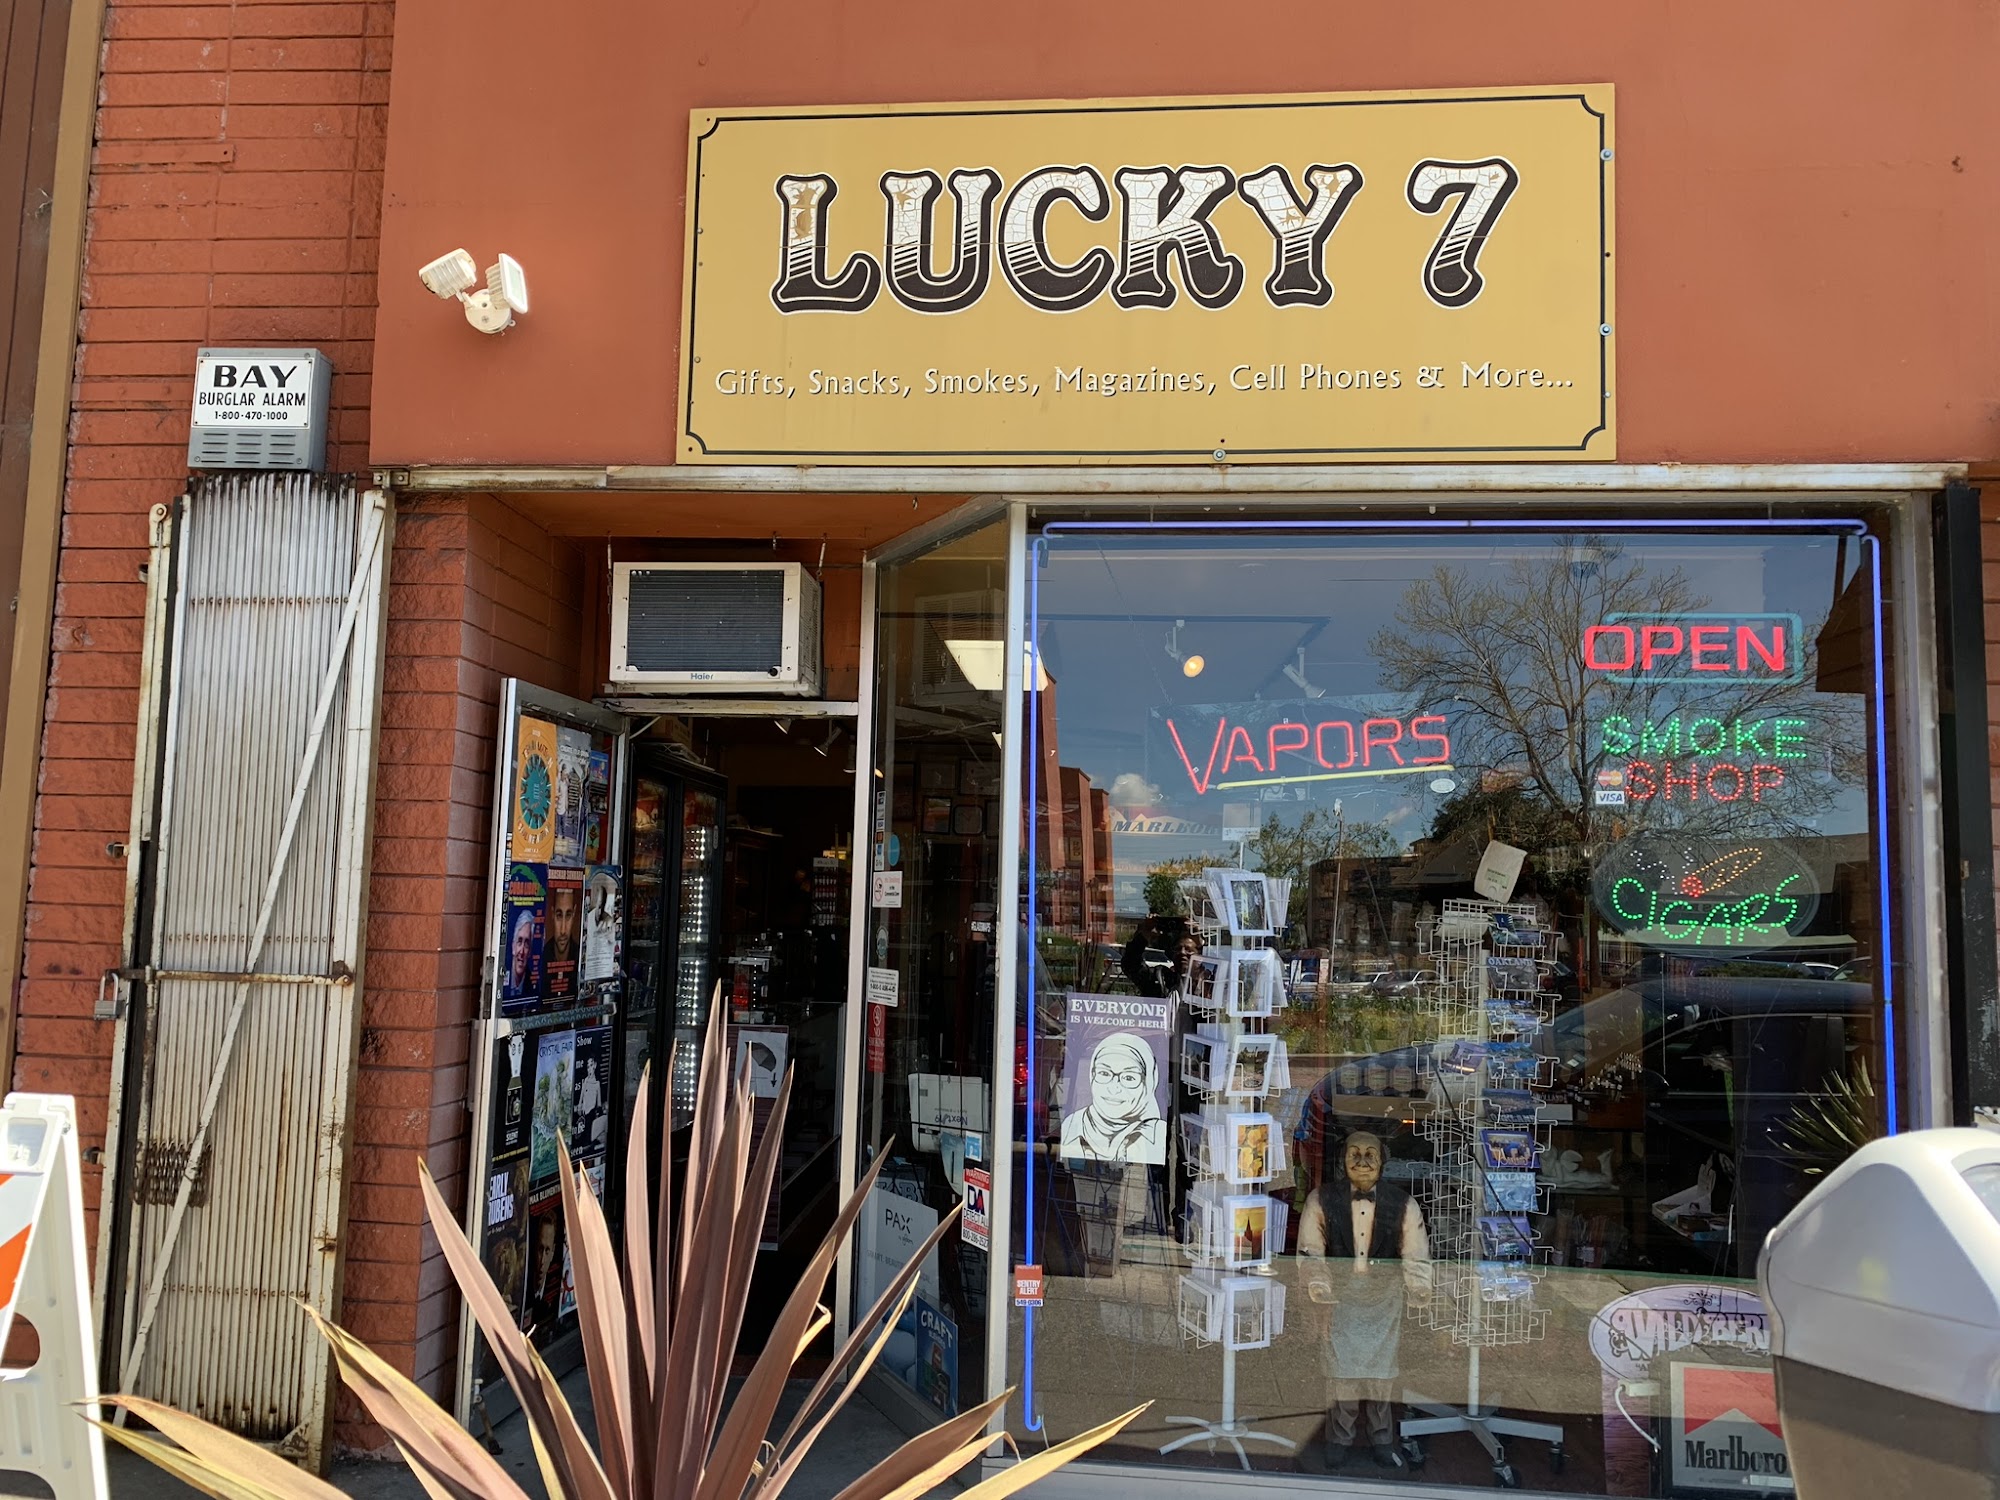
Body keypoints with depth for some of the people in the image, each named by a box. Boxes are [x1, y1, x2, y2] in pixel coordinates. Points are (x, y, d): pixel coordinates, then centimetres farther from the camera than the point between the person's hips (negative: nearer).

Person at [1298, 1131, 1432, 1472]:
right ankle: (1341, 1437, 20)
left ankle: (1382, 1439, 25)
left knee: (1383, 1368, 7)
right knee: (1340, 1366, 2)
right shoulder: (1322, 1199, -8)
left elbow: (1416, 1256, 0)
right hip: (1341, 1294, 0)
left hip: (1385, 1296, 1)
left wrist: (1419, 1291, -13)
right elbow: (1310, 1250, -2)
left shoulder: (1402, 1203, -7)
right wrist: (1318, 1286, -14)